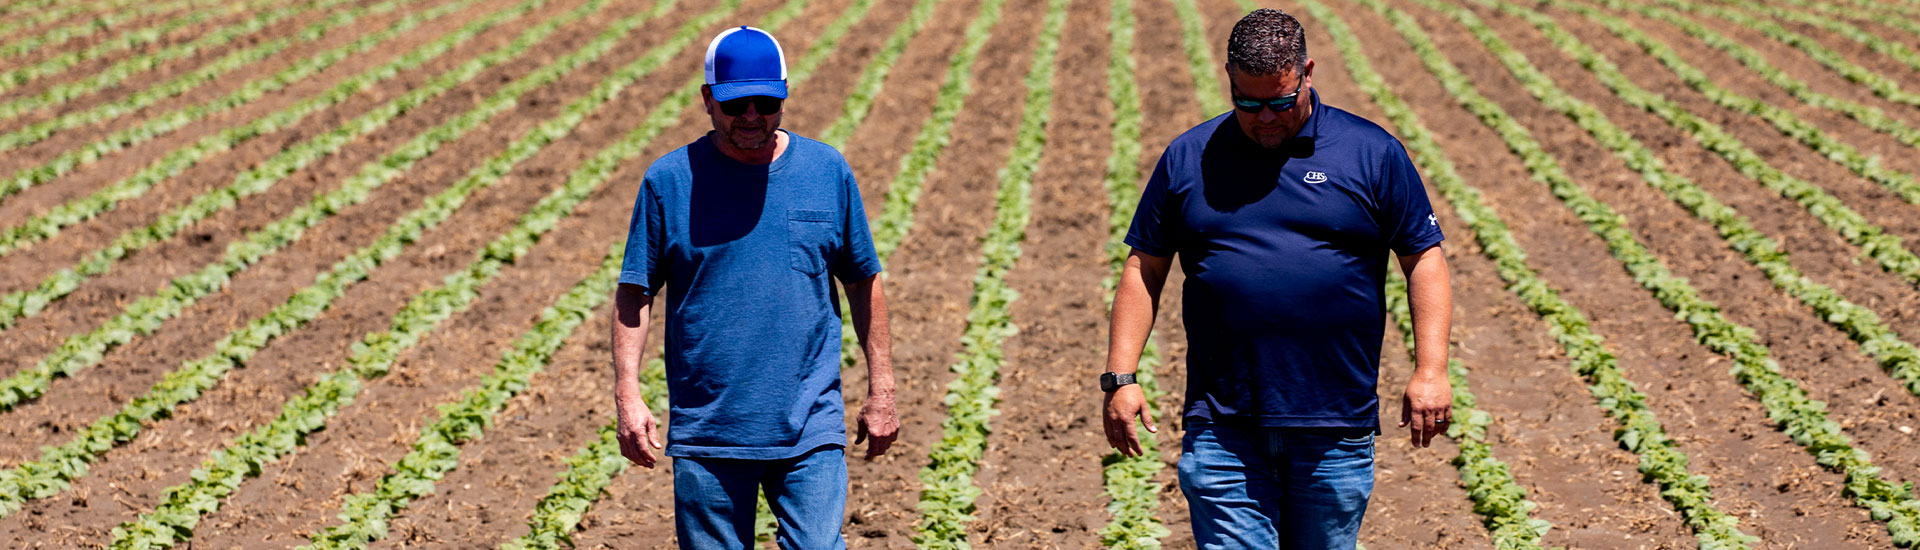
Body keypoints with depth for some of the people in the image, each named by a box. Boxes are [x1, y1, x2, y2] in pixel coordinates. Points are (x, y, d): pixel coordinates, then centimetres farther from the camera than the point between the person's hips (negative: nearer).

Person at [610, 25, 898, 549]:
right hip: (706, 435, 0)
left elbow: (864, 283, 11)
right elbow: (634, 293, 2)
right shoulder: (668, 181, 0)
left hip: (811, 429, 0)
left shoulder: (829, 172, 4)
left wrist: (881, 391, 9)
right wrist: (627, 395, -8)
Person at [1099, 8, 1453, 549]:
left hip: (1334, 430, 0)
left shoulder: (1373, 153, 4)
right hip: (1223, 430, 0)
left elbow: (1423, 260, 5)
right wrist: (1121, 377, 3)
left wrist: (1431, 371, -4)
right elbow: (1143, 270, 11)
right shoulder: (1187, 158, 7)